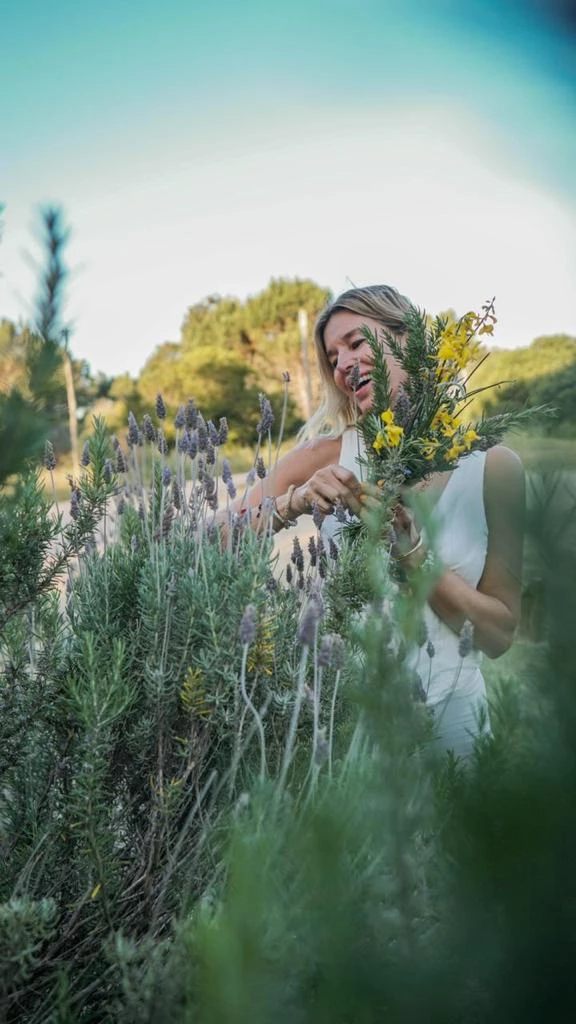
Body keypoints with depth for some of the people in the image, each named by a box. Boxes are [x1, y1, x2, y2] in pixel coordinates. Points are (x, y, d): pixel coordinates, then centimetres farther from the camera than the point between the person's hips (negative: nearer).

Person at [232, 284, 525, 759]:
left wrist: (411, 551, -17)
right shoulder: (327, 456, -5)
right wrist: (293, 503, -23)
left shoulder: (493, 466, -6)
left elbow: (500, 634, -5)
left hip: (444, 715, 1)